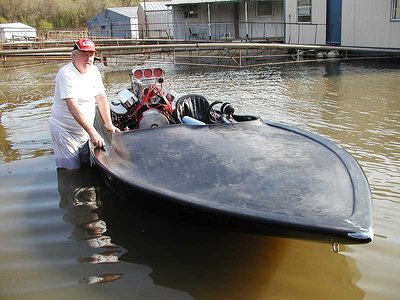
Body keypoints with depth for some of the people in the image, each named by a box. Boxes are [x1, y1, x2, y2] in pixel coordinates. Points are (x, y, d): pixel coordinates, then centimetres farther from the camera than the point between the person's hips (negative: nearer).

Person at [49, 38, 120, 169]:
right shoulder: (67, 74, -20)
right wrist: (92, 132, -31)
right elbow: (73, 107, -27)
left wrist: (109, 124, 7)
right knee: (71, 171, -5)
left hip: (84, 131, 7)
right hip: (65, 131, -7)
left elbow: (101, 97, 10)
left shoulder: (94, 71, 2)